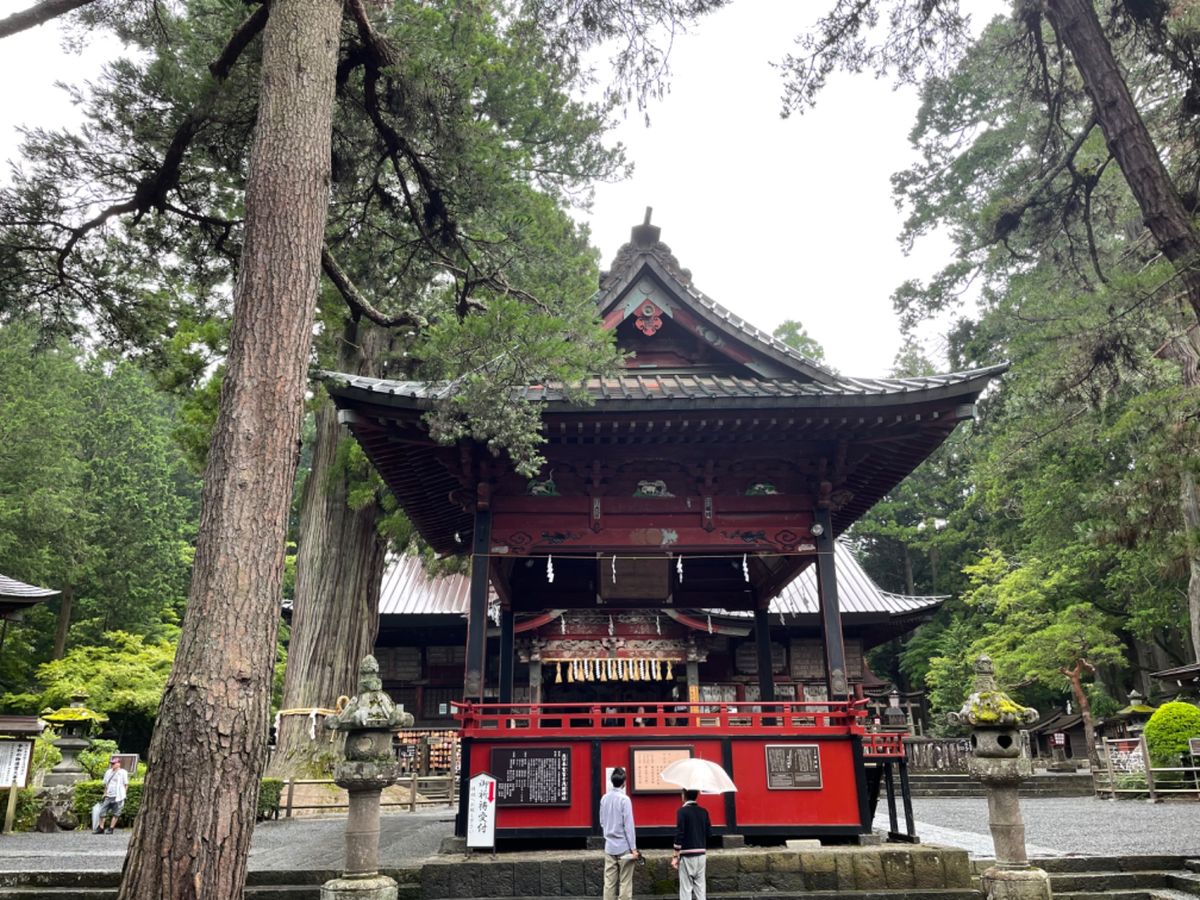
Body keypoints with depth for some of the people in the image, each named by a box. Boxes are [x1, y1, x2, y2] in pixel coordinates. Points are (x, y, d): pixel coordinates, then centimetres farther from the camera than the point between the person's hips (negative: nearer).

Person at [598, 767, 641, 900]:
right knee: (625, 882, 3)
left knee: (609, 882, 8)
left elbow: (602, 822, 12)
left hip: (609, 846, 5)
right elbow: (628, 825, -14)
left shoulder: (604, 798, 4)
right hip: (624, 846, -5)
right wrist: (633, 848, -10)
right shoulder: (624, 799, -13)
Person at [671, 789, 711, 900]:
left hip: (687, 855, -5)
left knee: (686, 888, 1)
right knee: (700, 885, 11)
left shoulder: (682, 811, -11)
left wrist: (676, 856, -9)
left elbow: (679, 834, -14)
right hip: (701, 854, 5)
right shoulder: (703, 811, 5)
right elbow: (709, 832, 7)